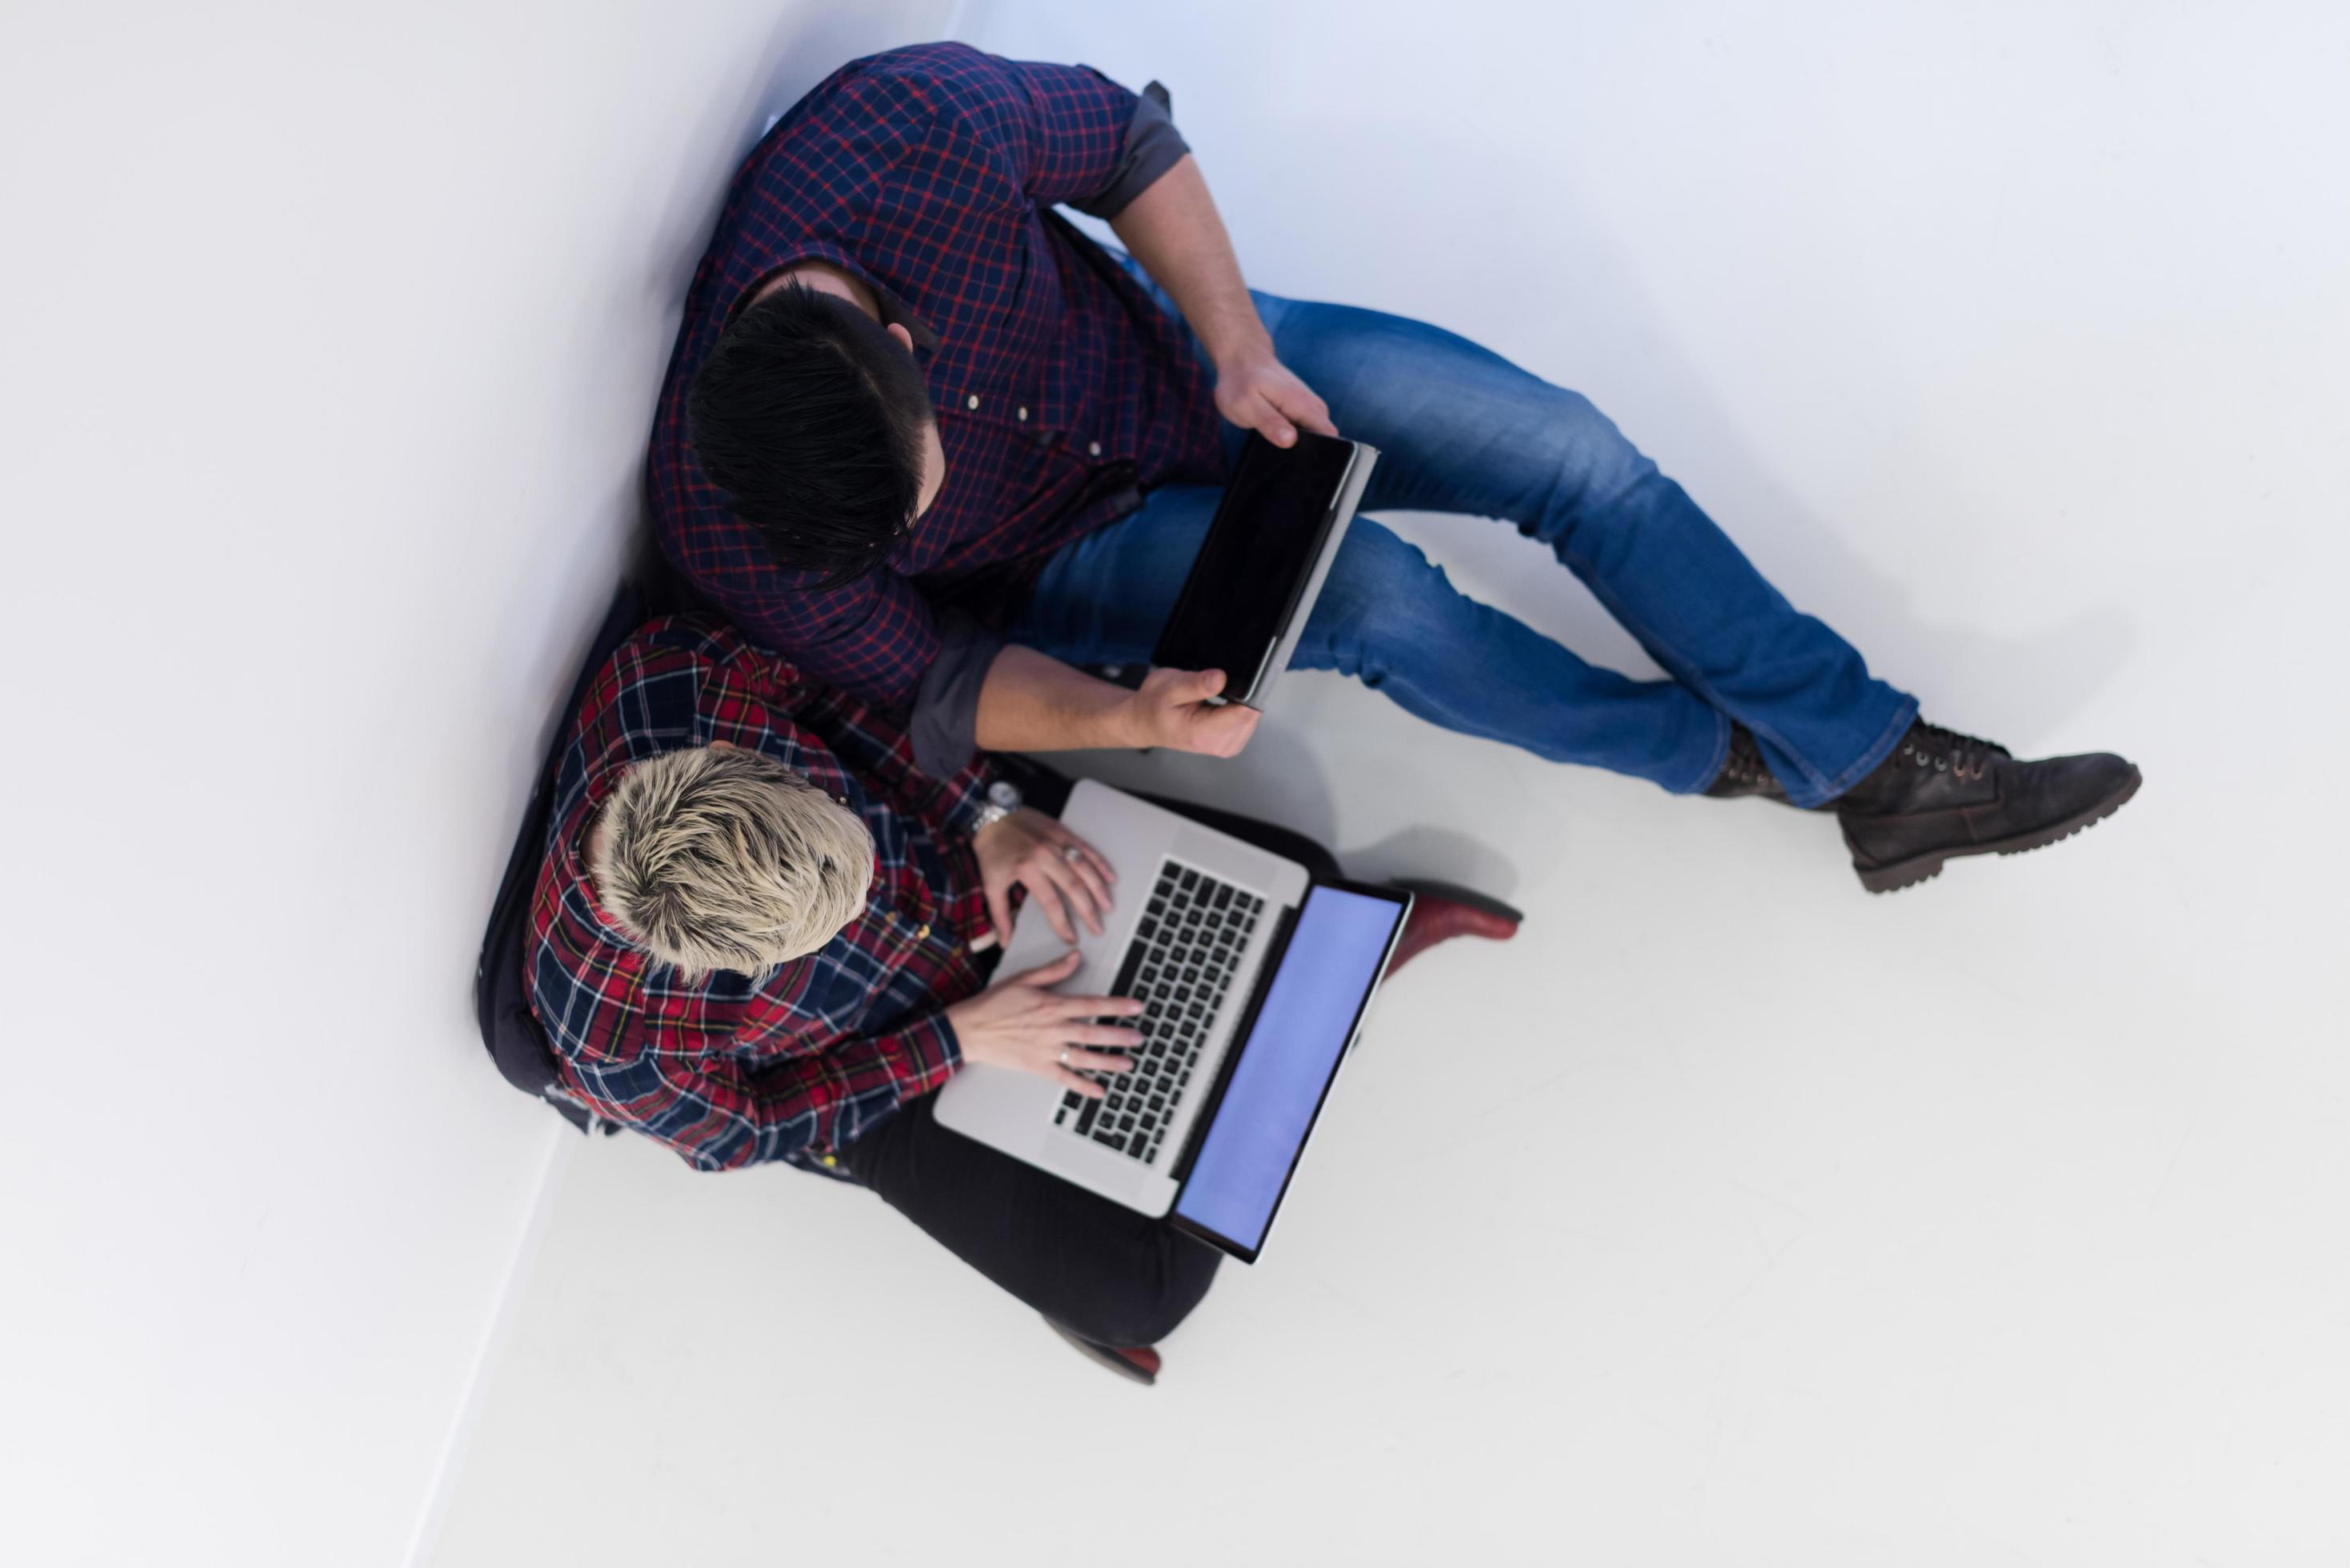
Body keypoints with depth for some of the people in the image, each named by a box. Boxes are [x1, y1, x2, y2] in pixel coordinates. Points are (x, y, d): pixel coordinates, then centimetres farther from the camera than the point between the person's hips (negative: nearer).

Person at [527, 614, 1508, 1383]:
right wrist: (958, 1042, -20)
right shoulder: (623, 1047, -37)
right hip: (889, 1074, -3)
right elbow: (740, 1131, -16)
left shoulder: (682, 673, -34)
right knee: (1144, 1289, -10)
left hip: (960, 849, 3)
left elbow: (820, 693, -13)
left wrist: (985, 814, -23)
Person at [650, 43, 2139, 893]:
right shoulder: (731, 529, -31)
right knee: (1379, 596, -27)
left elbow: (1127, 141, -12)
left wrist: (1238, 344, -20)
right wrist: (1127, 718, -33)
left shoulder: (925, 121, -34)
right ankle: (1705, 751, 2)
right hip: (1067, 561, -2)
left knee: (1568, 444, -9)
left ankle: (1880, 768, 5)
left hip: (1179, 355, 3)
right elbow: (937, 682, -16)